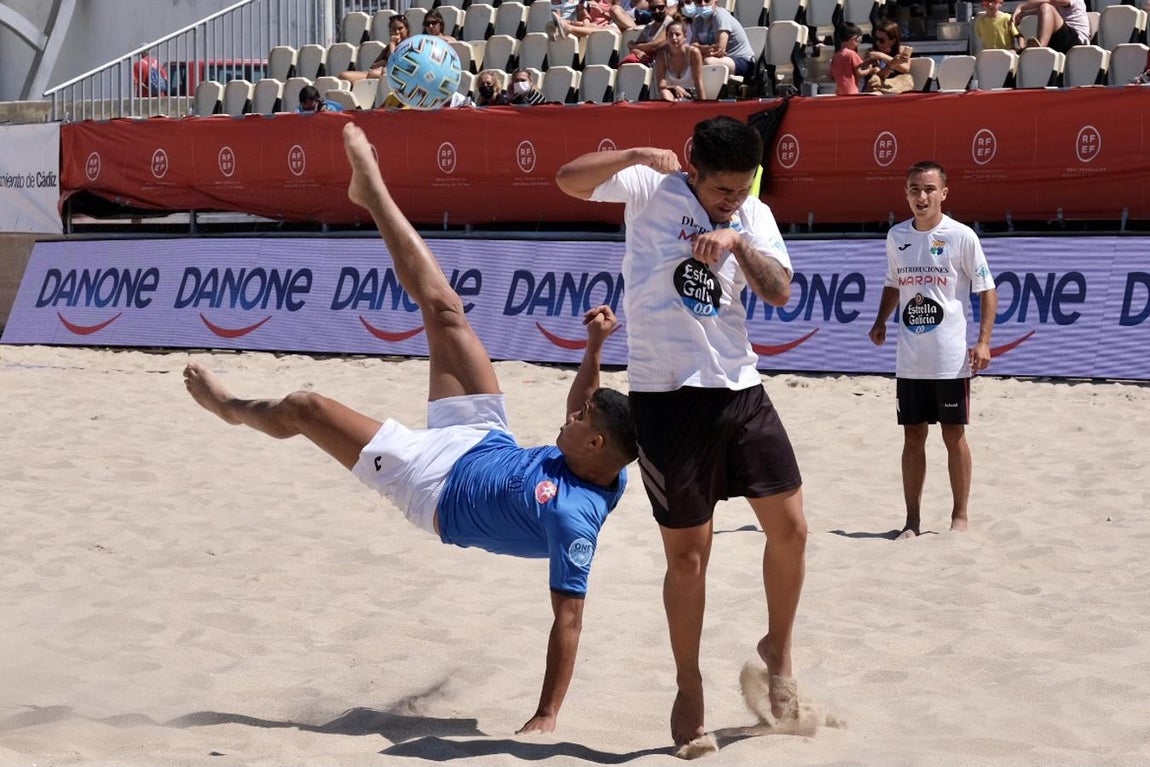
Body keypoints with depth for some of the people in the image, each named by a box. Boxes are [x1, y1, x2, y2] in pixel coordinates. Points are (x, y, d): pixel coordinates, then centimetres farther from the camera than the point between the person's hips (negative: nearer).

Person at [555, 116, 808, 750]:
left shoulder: (753, 217, 7)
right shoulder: (652, 189, -4)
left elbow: (780, 293, -5)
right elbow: (569, 180, -13)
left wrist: (737, 242, -18)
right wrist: (638, 155, -22)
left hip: (740, 389, 4)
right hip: (667, 395, -4)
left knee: (790, 527, 3)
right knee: (687, 555, 1)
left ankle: (778, 651, 27)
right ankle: (689, 688, 19)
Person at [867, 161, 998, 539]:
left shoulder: (961, 236, -7)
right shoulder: (897, 236, 7)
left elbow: (987, 290, -5)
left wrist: (983, 341, -13)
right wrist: (880, 322, 5)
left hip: (951, 361, -4)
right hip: (909, 361, 4)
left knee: (954, 435, 3)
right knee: (913, 437, 8)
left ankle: (960, 517, 13)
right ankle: (912, 520, 14)